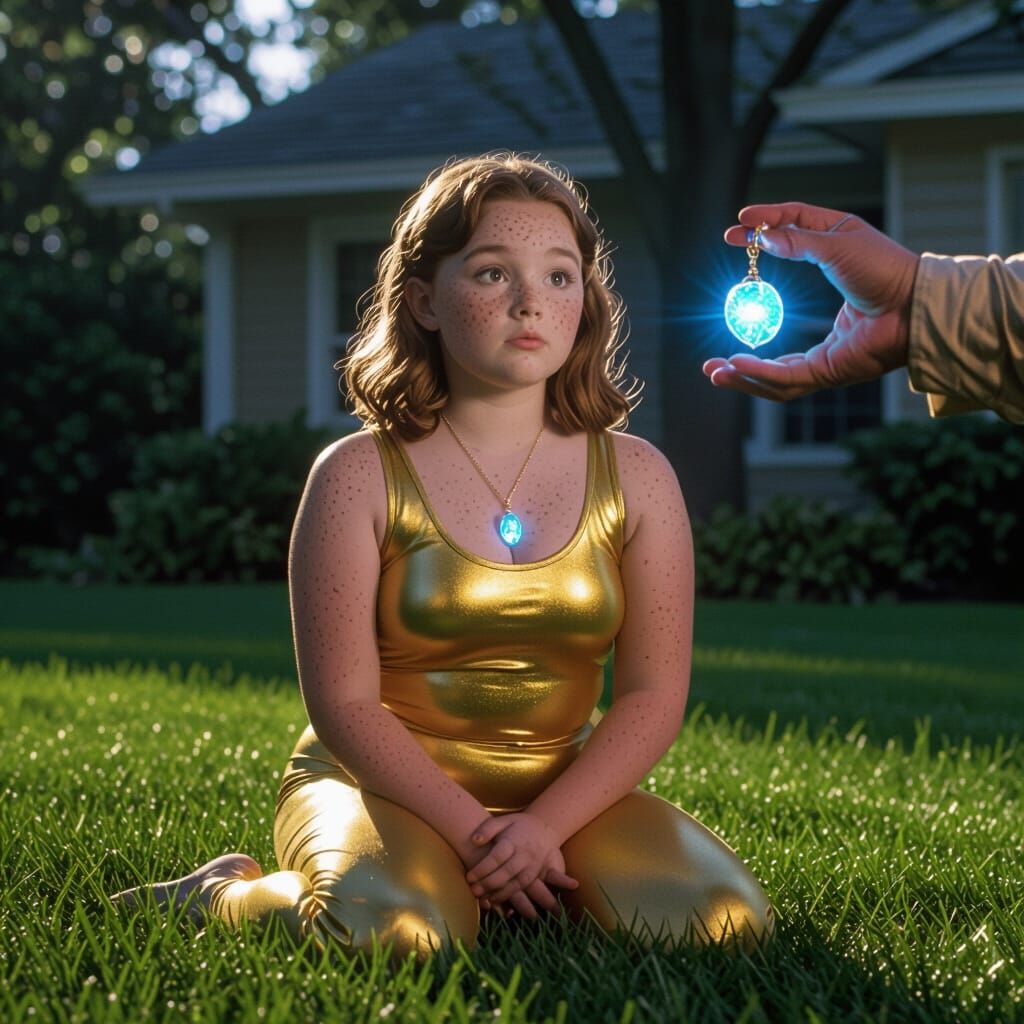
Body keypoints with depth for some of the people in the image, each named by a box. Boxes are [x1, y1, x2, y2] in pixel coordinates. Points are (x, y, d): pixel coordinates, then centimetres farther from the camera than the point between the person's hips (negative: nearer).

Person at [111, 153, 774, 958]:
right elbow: (344, 703, -10)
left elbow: (653, 696, -3)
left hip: (565, 789, 3)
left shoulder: (636, 479, 1)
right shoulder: (359, 477, -7)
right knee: (393, 930, -36)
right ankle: (224, 893, 0)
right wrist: (473, 830, -19)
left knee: (720, 920, -23)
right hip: (384, 782, -3)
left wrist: (542, 826, -17)